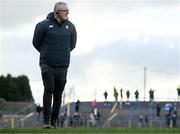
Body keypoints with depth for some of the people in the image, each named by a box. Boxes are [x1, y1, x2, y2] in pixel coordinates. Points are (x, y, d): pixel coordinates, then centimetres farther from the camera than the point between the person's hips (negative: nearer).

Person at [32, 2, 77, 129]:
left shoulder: (70, 27, 7)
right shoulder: (44, 25, -5)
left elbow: (72, 44, 22)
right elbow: (36, 42, 8)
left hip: (62, 66, 3)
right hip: (47, 65, -3)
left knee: (58, 95, 4)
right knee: (49, 90, -16)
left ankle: (54, 121, 10)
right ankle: (46, 120, -14)